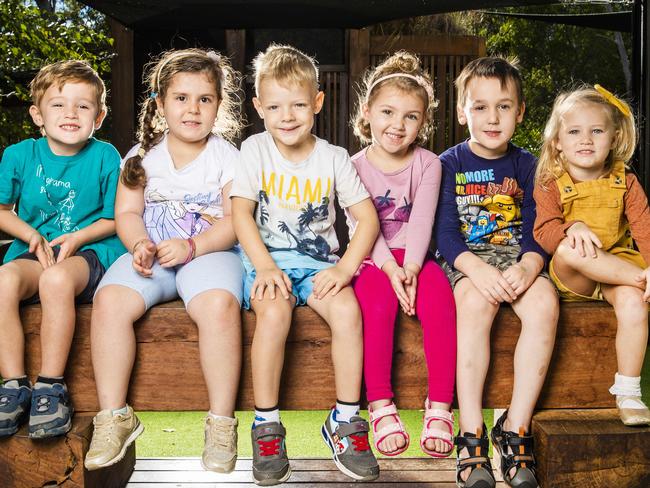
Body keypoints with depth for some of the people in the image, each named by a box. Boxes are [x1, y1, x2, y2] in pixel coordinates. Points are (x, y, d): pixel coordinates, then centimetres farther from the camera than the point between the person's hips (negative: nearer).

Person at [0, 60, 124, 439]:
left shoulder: (105, 157, -1)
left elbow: (115, 219, 4)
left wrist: (78, 237, -12)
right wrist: (31, 235, -6)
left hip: (90, 251, -2)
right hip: (34, 251, 3)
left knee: (57, 279, -37)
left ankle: (51, 386, -23)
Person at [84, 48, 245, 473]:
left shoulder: (227, 156, 3)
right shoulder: (143, 155, 12)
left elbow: (236, 219, -5)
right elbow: (127, 212, 8)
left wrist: (193, 246, -20)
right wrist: (140, 244, -14)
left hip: (210, 252, -3)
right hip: (152, 254, 3)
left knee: (218, 305, -35)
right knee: (110, 300, -26)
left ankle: (222, 422, -20)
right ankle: (114, 416, -11)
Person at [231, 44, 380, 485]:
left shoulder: (333, 158, 3)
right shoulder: (255, 150, 2)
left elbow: (368, 218, 1)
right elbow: (241, 212, -6)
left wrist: (344, 268, -13)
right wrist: (265, 267, -19)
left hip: (319, 261, 1)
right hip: (269, 259, -1)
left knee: (348, 309, -28)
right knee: (274, 312, -33)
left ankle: (345, 422, -11)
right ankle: (267, 425, -17)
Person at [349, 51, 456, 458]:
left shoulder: (428, 164, 4)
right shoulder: (355, 167, 2)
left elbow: (421, 221, -9)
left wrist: (411, 266, -25)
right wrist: (389, 267, -24)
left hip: (414, 258, 1)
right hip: (373, 260, -1)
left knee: (440, 302, -28)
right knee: (378, 303, -32)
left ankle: (440, 405, -18)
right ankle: (381, 405, -19)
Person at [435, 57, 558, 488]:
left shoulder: (526, 165, 10)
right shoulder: (450, 164, 2)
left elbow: (536, 233, 1)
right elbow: (445, 233, -7)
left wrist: (527, 268, -22)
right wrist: (478, 270, -27)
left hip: (517, 258, 3)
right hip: (466, 260, -2)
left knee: (545, 302, -30)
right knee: (476, 301, -35)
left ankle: (515, 428, -20)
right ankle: (472, 435, -28)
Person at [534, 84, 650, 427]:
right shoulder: (551, 186, 2)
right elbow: (544, 232, -11)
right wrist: (572, 228, -34)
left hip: (619, 265, 2)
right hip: (571, 279, -1)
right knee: (567, 249, -36)